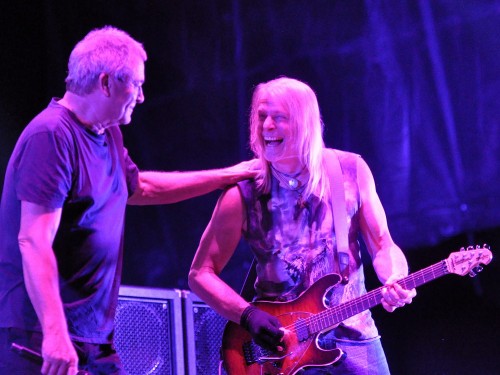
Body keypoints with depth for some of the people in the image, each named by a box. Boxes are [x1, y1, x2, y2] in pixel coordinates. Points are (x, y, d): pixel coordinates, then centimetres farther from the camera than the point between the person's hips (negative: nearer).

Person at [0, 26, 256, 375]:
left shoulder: (107, 135, 13)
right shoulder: (52, 136, -16)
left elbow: (138, 186, 34)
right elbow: (34, 242, -23)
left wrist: (228, 175, 34)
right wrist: (54, 332, -30)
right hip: (42, 334, -9)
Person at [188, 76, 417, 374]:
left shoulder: (351, 171, -1)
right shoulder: (243, 195, -6)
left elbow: (383, 246, 6)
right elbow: (201, 274, 0)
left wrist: (396, 281, -15)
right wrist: (248, 315, -14)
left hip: (353, 338, 2)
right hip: (282, 346, -1)